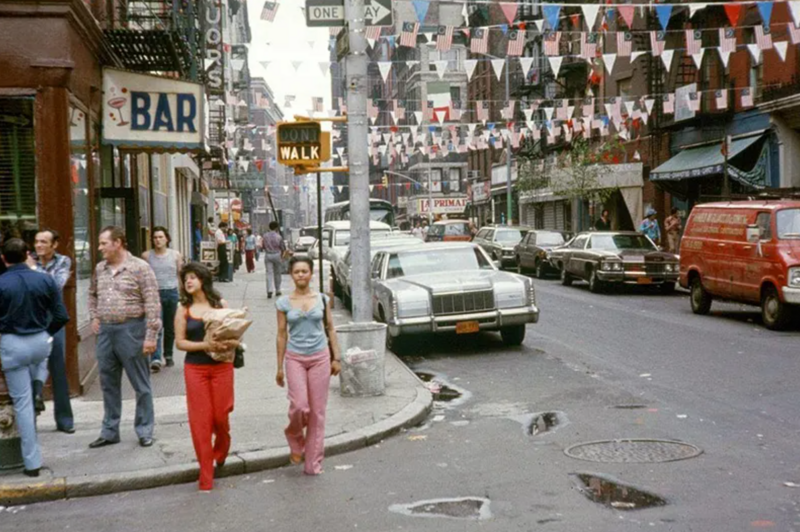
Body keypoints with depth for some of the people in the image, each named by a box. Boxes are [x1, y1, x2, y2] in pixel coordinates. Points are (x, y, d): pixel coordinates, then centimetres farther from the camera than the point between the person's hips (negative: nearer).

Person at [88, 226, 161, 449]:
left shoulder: (140, 268, -10)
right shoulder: (100, 268, 9)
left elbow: (152, 304, -13)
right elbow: (92, 294, 27)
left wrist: (151, 336, -17)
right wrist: (94, 317, 13)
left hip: (131, 330, -6)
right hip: (105, 331, 6)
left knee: (141, 385, 4)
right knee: (108, 385, 14)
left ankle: (144, 431, 15)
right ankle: (109, 432, 24)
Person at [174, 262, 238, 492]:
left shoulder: (221, 304, 3)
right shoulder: (184, 310, 4)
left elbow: (235, 334, 5)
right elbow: (180, 342, -3)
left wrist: (231, 344, -18)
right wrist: (204, 345, -18)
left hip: (221, 367, 0)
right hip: (195, 368, 0)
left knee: (220, 416, 4)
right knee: (200, 420, -1)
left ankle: (221, 451, 39)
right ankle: (206, 476, 8)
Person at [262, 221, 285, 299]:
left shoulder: (265, 236, -1)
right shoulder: (278, 236, -7)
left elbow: (263, 246, 4)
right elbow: (283, 248, -2)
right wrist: (282, 255, 15)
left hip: (267, 255, 1)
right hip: (276, 255, -1)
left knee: (269, 273, -2)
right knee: (277, 273, 12)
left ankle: (269, 290, -18)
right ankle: (277, 291, 19)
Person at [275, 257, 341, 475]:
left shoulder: (322, 300, 4)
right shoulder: (284, 303, 1)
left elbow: (330, 329, 9)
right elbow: (282, 335, 4)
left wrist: (336, 358, 5)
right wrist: (280, 367, 4)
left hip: (320, 358, 1)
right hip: (295, 359, -1)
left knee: (318, 410, 2)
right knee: (299, 406, -14)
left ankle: (313, 463, 12)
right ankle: (295, 437, 21)